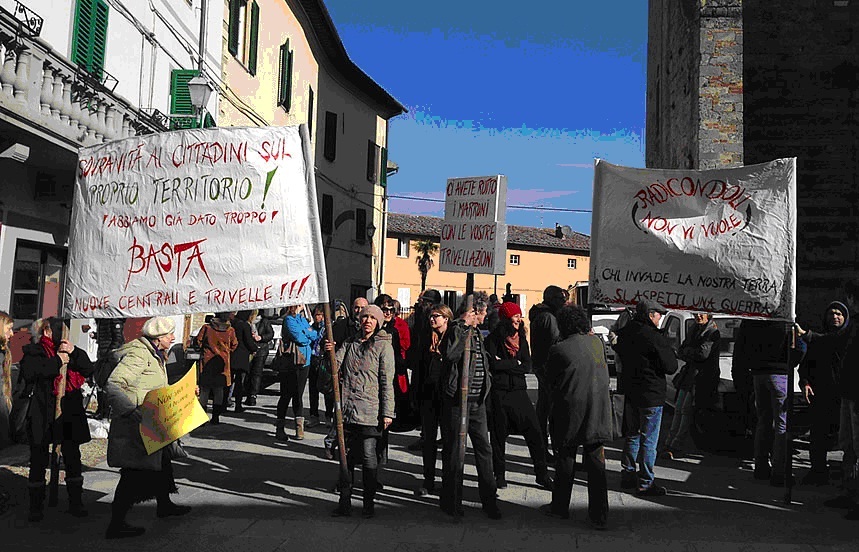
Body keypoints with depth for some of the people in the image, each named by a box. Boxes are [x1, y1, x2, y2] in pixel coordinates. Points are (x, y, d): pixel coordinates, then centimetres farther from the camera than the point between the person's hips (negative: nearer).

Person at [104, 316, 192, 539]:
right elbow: (114, 384, -29)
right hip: (134, 426, -11)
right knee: (134, 473, -5)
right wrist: (132, 411, -37)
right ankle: (116, 525, 6)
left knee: (160, 461, 22)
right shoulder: (138, 355, -20)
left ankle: (164, 505, 40)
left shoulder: (155, 355, 13)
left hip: (150, 423, 11)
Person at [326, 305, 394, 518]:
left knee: (369, 459, 1)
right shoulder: (350, 343, 13)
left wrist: (387, 412, -9)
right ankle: (344, 503, 21)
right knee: (346, 457, 10)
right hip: (347, 410, 5)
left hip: (369, 412, -5)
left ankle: (369, 504, 14)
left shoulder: (384, 346, -2)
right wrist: (330, 353, -8)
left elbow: (387, 382, -5)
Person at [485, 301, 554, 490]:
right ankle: (500, 475, 19)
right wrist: (516, 364, -7)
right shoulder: (494, 339, -2)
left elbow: (527, 367, 1)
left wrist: (503, 363, -8)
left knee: (534, 432, 0)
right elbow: (493, 364, -15)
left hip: (519, 391, 4)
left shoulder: (521, 338, 11)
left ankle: (542, 474, 10)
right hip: (499, 393, -4)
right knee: (499, 434, 5)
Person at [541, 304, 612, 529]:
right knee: (596, 464, 8)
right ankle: (599, 515, 10)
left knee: (565, 460, 12)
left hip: (569, 412, -3)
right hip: (598, 412, 3)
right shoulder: (597, 342, 3)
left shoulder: (558, 350, -11)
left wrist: (554, 402, 16)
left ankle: (560, 506, 26)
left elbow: (550, 382, 0)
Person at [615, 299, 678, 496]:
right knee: (649, 440, 1)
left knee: (632, 435, 19)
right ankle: (646, 483, 8)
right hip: (651, 395, -7)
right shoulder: (656, 339, -19)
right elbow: (671, 367, -13)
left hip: (630, 393, 7)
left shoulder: (623, 334, 3)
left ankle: (627, 475, 27)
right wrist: (667, 348, 1)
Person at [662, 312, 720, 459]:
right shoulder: (695, 330, 16)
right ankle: (670, 444, 10)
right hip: (688, 375, 8)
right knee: (678, 408, 6)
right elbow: (680, 352, 13)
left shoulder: (713, 332, -9)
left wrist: (687, 351, -3)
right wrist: (693, 355, -7)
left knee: (687, 410, -9)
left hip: (701, 377, -8)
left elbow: (703, 353, -21)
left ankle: (676, 448, -7)